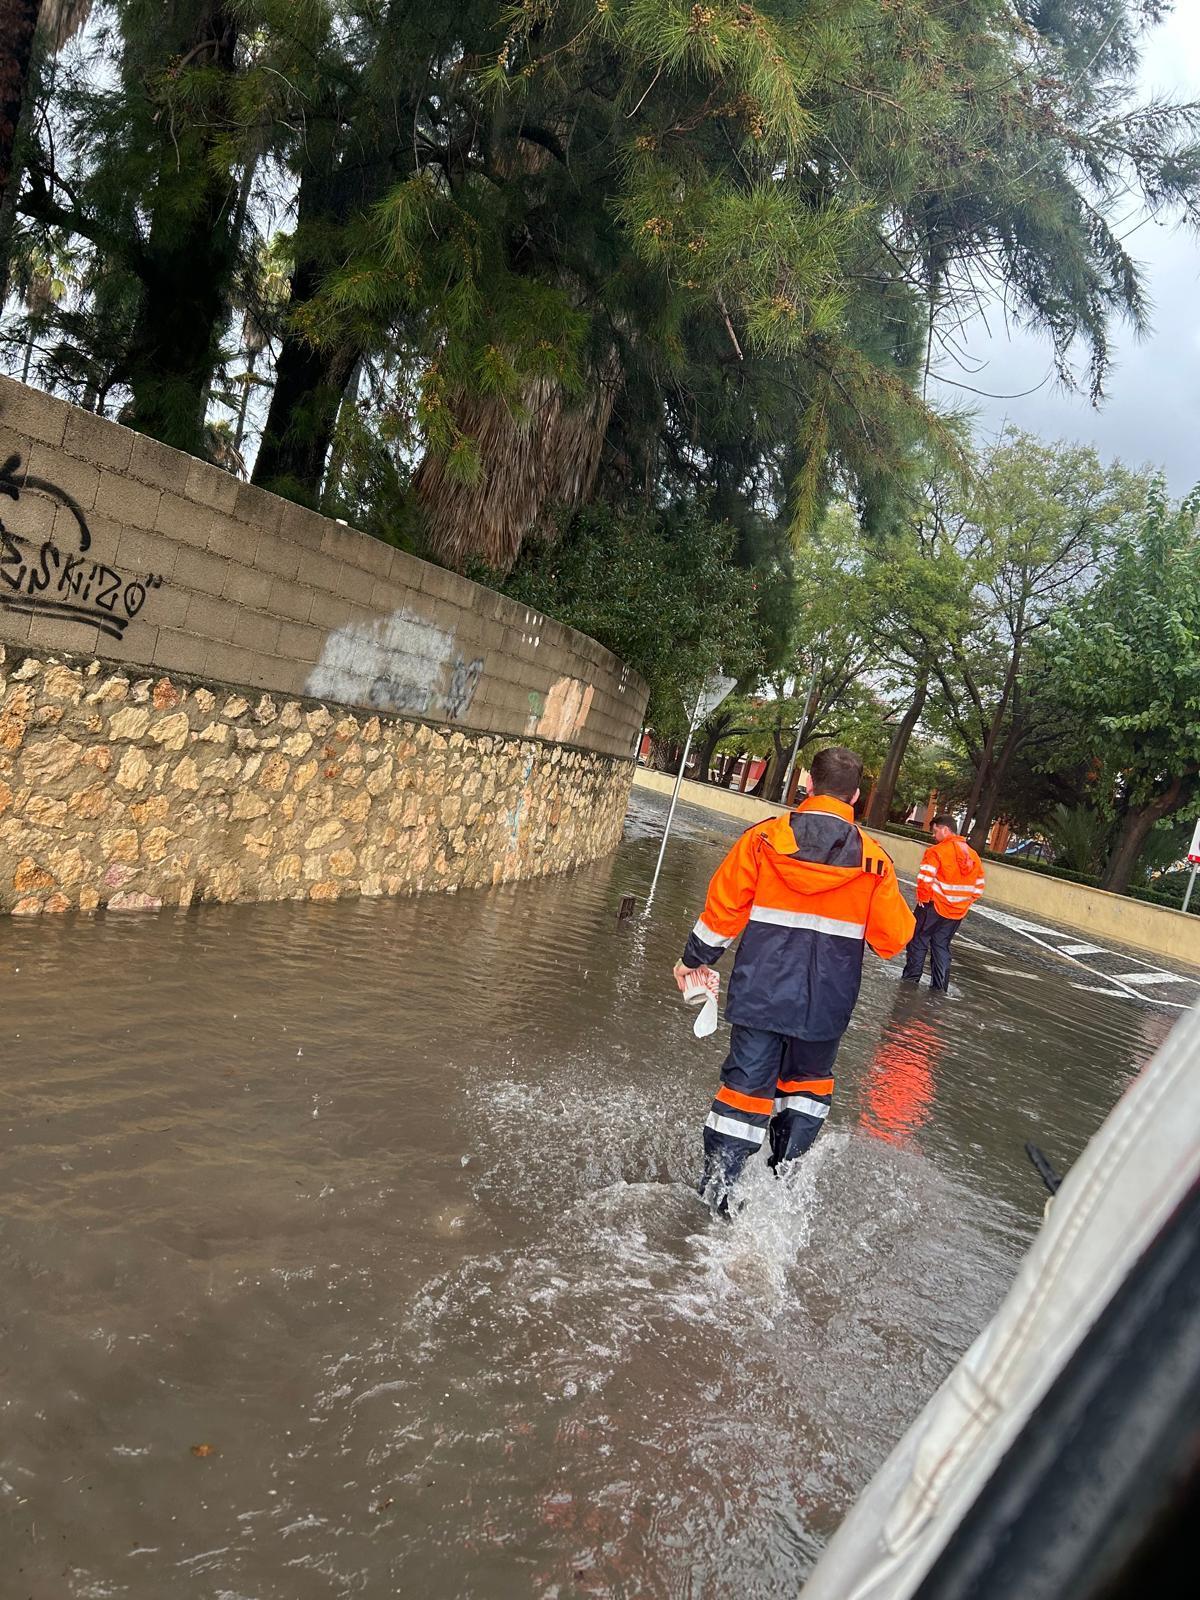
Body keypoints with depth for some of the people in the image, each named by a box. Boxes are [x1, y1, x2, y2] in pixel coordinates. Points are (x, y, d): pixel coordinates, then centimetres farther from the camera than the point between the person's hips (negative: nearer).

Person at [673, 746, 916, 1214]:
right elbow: (893, 937, 0)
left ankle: (715, 1187, 6)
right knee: (808, 1083, 22)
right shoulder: (874, 859, -7)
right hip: (826, 1002, 1)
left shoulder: (763, 838, -8)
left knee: (747, 1083, 8)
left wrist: (695, 959, 11)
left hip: (760, 993, 0)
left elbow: (723, 909, -3)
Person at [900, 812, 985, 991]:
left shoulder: (937, 851, -13)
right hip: (958, 912, 6)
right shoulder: (973, 855, 9)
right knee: (942, 946, 15)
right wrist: (965, 903, 16)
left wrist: (922, 897, -7)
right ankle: (940, 987, 15)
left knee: (919, 941, 8)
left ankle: (910, 980, 10)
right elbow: (978, 886, 12)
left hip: (934, 907, -6)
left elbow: (925, 878, -21)